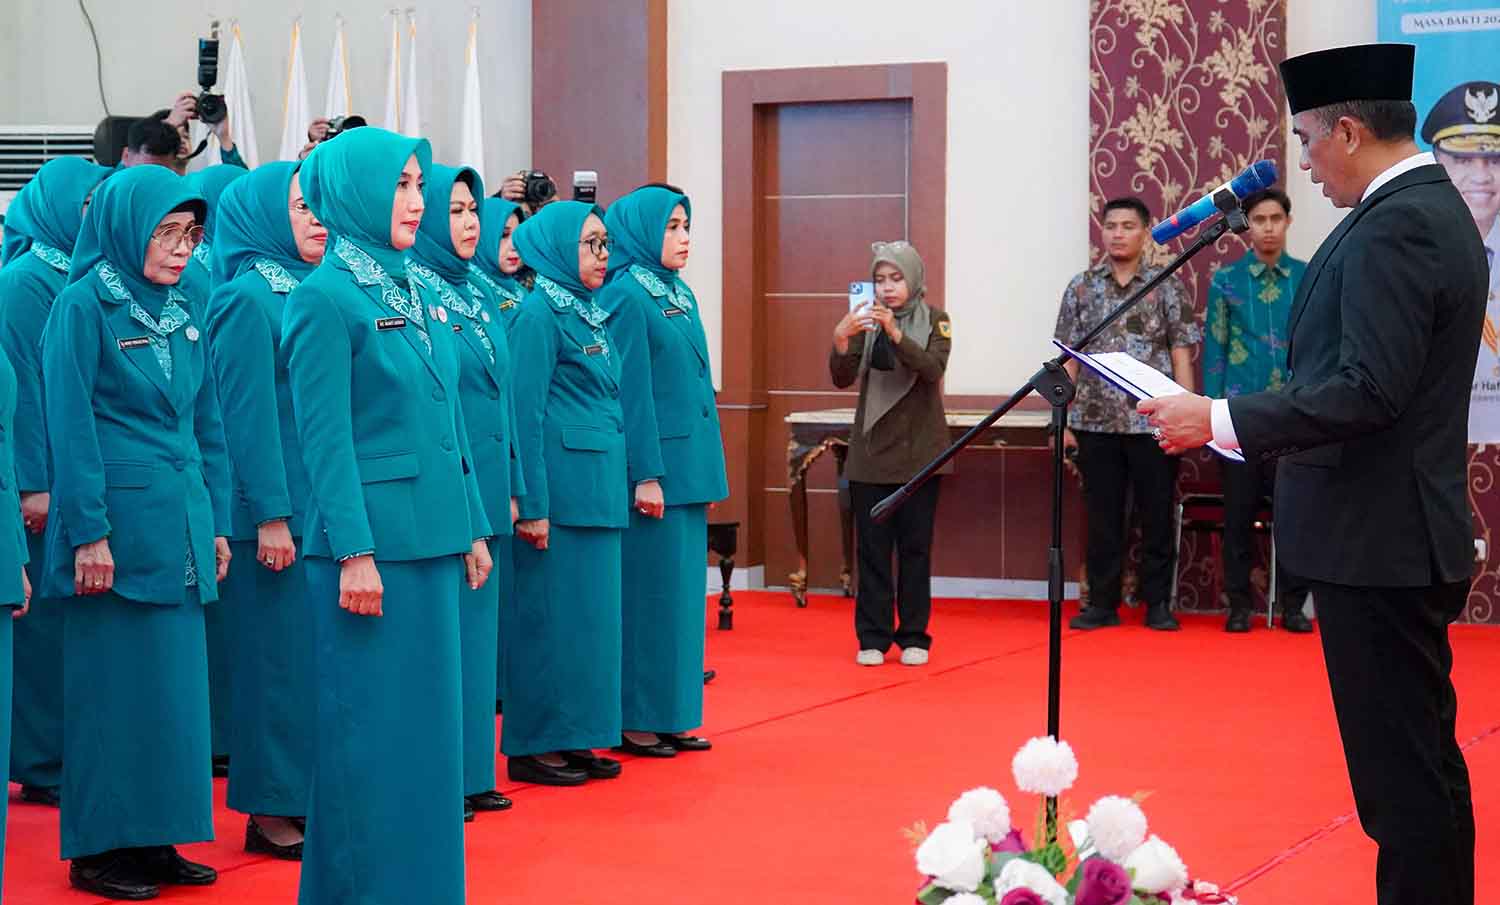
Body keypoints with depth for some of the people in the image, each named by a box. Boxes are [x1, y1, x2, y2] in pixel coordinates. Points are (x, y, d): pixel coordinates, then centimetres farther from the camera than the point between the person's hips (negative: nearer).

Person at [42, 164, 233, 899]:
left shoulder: (182, 315, 13)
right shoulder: (83, 305, -6)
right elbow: (71, 427, -11)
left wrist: (215, 523, 12)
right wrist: (88, 533, -16)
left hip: (180, 530, 7)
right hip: (118, 525, -7)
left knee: (173, 683, 8)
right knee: (114, 685, -1)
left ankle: (154, 838, 17)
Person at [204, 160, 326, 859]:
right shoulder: (248, 296, -11)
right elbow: (247, 412, -15)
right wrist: (270, 514, -17)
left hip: (323, 505, 8)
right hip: (278, 507, -8)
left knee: (315, 648, 12)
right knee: (279, 651, -1)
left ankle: (307, 793, 21)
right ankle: (270, 809, 9)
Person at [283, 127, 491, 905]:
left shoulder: (411, 293, 13)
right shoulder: (325, 298, -10)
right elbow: (325, 438, -14)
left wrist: (472, 527, 14)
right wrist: (354, 552, -17)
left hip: (432, 535, 8)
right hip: (372, 539, -8)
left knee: (429, 716, 13)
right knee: (372, 724, 0)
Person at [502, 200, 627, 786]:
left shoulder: (591, 315, 15)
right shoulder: (539, 313, -10)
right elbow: (525, 414, -14)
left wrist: (617, 485, 15)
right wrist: (533, 506, -18)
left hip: (599, 490, 9)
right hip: (561, 488, -9)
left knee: (589, 613, 11)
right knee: (551, 615, -3)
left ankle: (575, 737, 18)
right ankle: (533, 746, 5)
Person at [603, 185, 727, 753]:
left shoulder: (681, 295, 15)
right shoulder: (627, 297, -11)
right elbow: (630, 391, -15)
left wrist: (706, 467, 15)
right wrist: (646, 474, -19)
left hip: (688, 466, 9)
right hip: (654, 468, -9)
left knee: (683, 590, 11)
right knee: (647, 592, -4)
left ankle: (672, 716, 18)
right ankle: (635, 720, 4)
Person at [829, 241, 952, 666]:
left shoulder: (935, 321, -1)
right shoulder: (867, 321, 2)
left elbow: (933, 369, -18)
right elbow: (842, 378, -7)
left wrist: (894, 332, -31)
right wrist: (841, 339, -26)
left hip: (919, 451, -1)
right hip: (871, 451, 1)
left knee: (915, 546, 3)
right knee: (872, 546, 1)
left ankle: (914, 637, 11)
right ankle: (873, 638, 7)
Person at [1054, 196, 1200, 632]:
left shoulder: (1167, 287, 3)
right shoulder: (1081, 287, 7)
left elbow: (1180, 355, 1)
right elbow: (1069, 358, 7)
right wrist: (1062, 419, 2)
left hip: (1153, 421, -1)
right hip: (1096, 421, 1)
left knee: (1157, 515, 4)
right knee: (1102, 517, 7)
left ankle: (1158, 603, 14)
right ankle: (1102, 603, 15)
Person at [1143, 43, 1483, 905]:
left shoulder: (1396, 227, -18)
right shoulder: (1427, 209, 14)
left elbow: (1369, 388, -26)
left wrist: (1220, 420, -22)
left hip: (1378, 538, -11)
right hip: (1397, 532, 11)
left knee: (1403, 760, -3)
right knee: (1412, 752, 16)